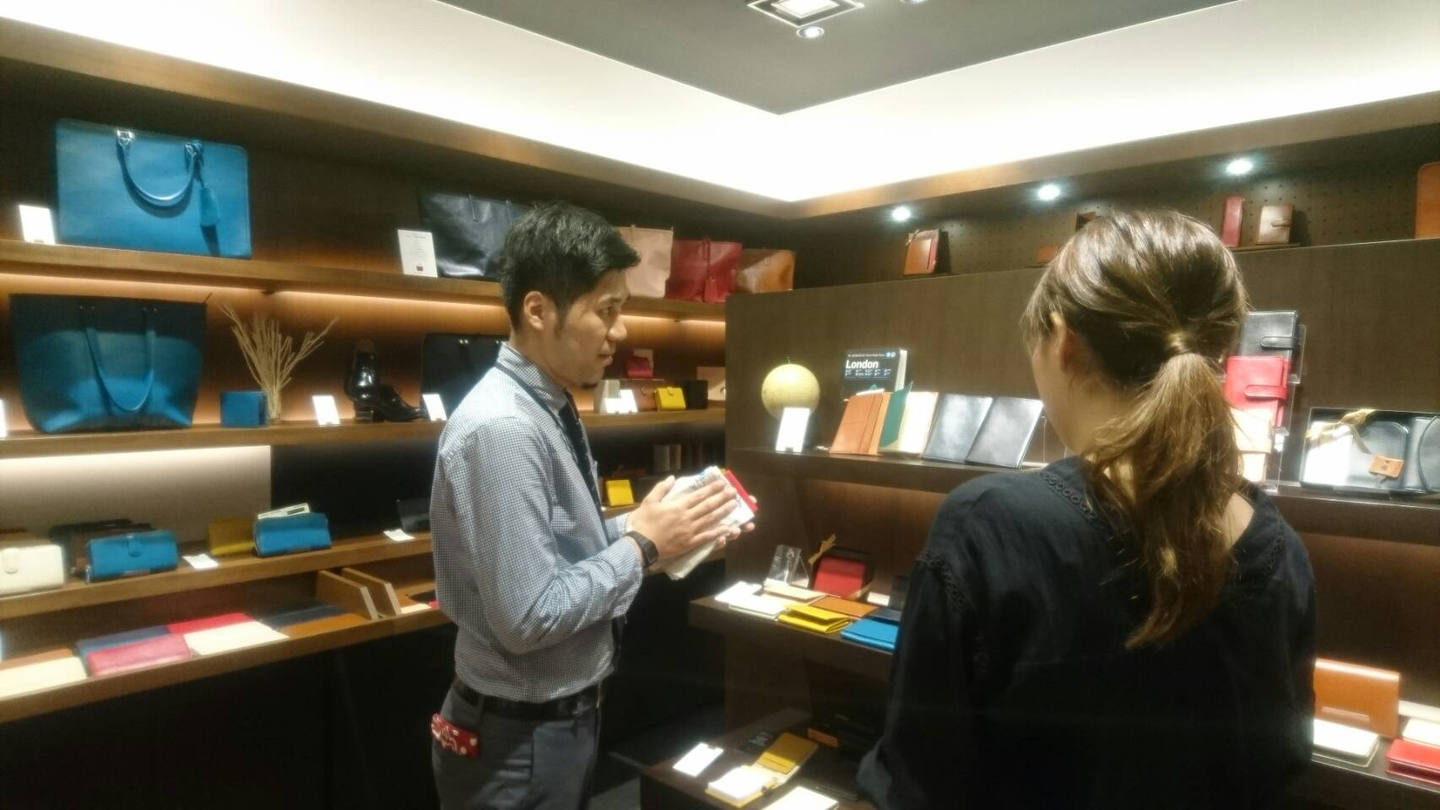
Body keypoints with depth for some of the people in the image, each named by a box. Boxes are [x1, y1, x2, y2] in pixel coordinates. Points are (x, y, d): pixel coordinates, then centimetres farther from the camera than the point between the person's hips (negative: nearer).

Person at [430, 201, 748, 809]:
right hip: (520, 739, -9)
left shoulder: (550, 408, 2)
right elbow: (528, 617, -28)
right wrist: (642, 543, -19)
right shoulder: (502, 428, -27)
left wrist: (650, 529, -3)